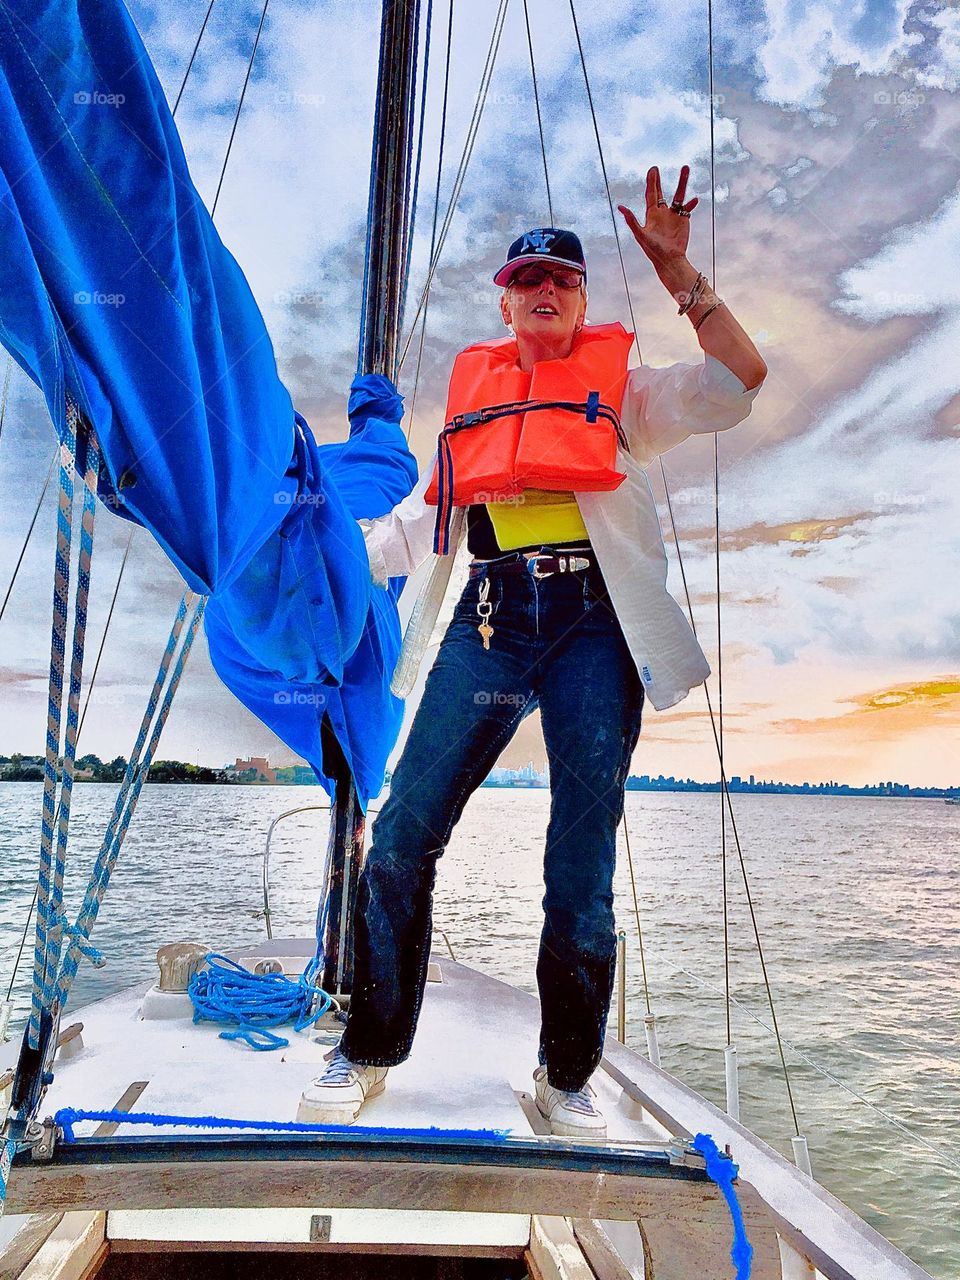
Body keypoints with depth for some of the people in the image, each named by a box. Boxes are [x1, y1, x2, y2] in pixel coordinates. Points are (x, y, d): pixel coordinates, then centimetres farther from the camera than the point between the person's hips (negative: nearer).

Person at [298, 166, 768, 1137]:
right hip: (490, 619, 2)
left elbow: (738, 380, 0)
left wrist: (678, 273, -6)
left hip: (593, 625, -1)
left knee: (584, 859, 0)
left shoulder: (621, 385, 15)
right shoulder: (474, 388, 21)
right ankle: (367, 1052, 14)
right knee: (402, 833, -5)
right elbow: (427, 512, 20)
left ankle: (566, 1077, 18)